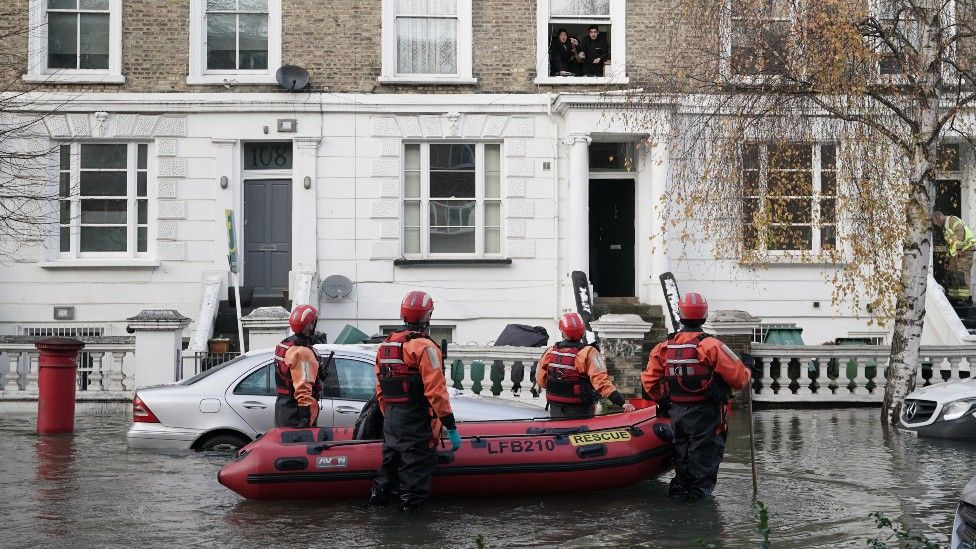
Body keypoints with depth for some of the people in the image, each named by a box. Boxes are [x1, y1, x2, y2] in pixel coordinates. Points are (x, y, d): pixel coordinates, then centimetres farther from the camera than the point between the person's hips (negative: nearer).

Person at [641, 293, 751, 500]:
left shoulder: (664, 347, 0)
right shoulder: (710, 345, -15)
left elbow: (649, 381, 3)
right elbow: (738, 376, -16)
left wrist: (664, 400, 19)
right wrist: (747, 372, 7)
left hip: (676, 412, 5)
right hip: (704, 412, -5)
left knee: (682, 451, 20)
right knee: (704, 453, 7)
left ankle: (680, 485, 23)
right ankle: (700, 488, 9)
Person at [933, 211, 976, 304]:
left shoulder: (951, 219, -4)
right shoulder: (945, 228, 26)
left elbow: (960, 231, -20)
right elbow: (948, 244, 31)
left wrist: (959, 248, -23)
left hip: (965, 249, -10)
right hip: (955, 253, 10)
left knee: (962, 273, -16)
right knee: (952, 273, 8)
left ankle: (965, 298, -20)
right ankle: (954, 297, 10)